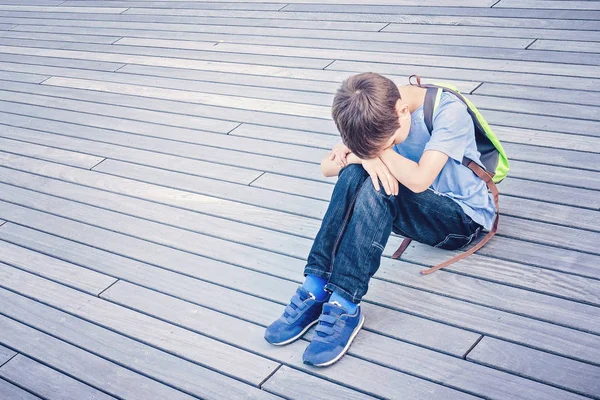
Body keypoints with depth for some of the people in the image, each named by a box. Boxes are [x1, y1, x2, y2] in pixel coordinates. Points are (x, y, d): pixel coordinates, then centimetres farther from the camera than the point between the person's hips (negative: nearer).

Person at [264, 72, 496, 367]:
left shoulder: (449, 111, -25)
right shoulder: (379, 115, -7)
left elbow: (419, 180, -34)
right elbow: (327, 167, -8)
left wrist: (376, 150, -21)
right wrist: (363, 156, -28)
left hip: (465, 217, -5)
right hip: (416, 208, 5)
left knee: (376, 187, -32)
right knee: (355, 173, -25)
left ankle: (345, 305, -31)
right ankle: (316, 285, -26)